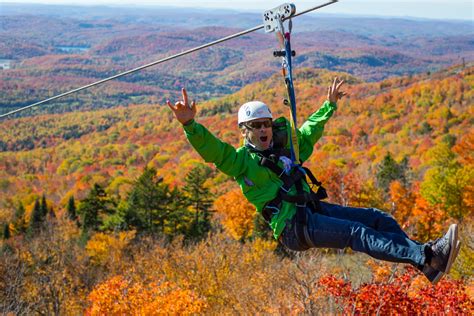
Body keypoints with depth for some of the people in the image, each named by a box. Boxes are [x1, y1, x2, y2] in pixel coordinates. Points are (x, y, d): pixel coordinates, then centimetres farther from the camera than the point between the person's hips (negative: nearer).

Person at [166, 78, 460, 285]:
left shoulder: (285, 150, 22)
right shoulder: (241, 160, 0)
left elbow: (309, 130, 38)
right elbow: (211, 149, -16)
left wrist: (329, 105, 45)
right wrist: (190, 124, -34)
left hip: (314, 210, 9)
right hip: (293, 225, -9)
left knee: (376, 218, -4)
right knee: (358, 233, -24)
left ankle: (425, 258, -14)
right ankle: (427, 257, -36)